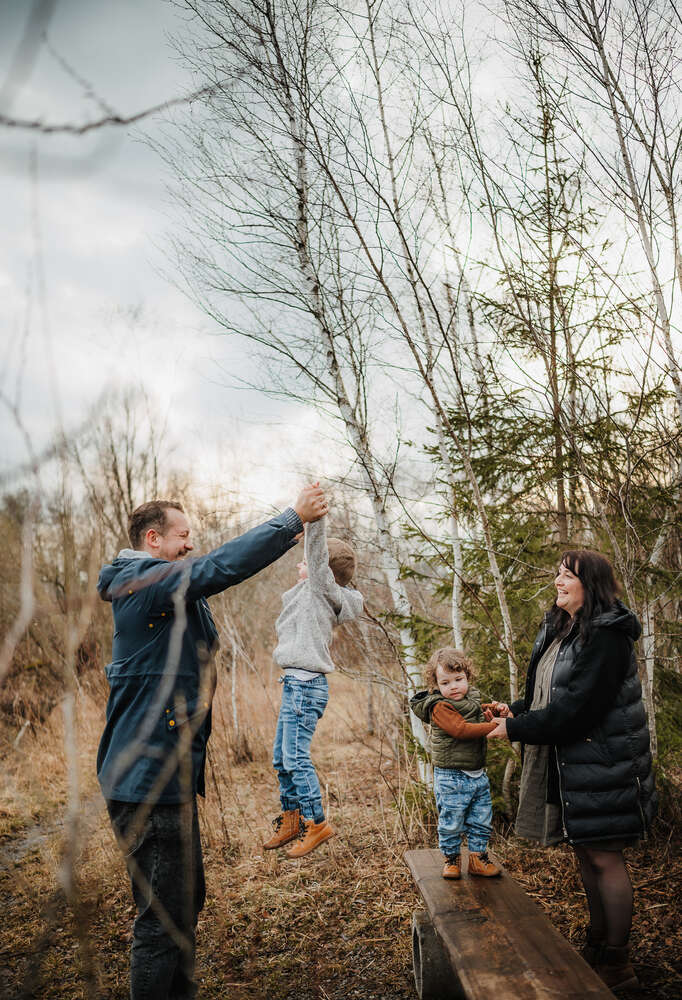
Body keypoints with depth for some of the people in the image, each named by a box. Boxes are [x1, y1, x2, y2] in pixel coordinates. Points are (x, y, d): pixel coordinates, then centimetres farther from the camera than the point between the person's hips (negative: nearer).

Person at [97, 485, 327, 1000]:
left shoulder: (154, 586, 16)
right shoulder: (144, 582, -16)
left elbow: (216, 575, 25)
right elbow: (223, 567, -28)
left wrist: (287, 537, 17)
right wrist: (293, 517, -20)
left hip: (167, 774, 11)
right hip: (150, 778, -11)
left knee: (187, 899, 22)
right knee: (163, 916, -1)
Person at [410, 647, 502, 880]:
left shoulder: (473, 701, 8)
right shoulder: (440, 707, -16)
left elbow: (482, 716, 27)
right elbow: (461, 729, -27)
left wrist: (494, 711, 4)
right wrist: (494, 726, -29)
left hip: (478, 774, 7)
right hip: (451, 777, -7)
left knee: (481, 821, 15)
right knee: (451, 822, 5)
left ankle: (478, 857, 30)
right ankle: (451, 859, 24)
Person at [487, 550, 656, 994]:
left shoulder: (607, 636, -20)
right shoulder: (558, 631, 9)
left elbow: (576, 708, -24)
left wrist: (516, 729, -18)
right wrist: (516, 711, -2)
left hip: (603, 764, -9)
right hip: (568, 763, 9)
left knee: (605, 857, 2)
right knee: (586, 853, 18)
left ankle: (617, 964, 17)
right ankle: (597, 946, 33)